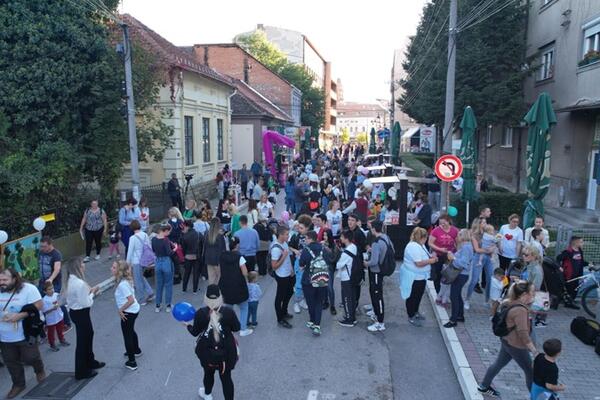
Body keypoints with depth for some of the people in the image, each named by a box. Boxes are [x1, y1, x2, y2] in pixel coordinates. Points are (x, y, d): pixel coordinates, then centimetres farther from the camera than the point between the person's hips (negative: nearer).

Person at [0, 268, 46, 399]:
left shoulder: (28, 289, -15)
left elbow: (38, 305, -17)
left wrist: (20, 315, -26)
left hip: (25, 335, -4)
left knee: (30, 358, 8)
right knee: (11, 362, 15)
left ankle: (39, 371, 40)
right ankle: (18, 384, 35)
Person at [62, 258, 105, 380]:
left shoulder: (70, 280, 1)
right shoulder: (80, 283, -29)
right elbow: (86, 303, -24)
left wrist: (89, 291, 3)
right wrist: (92, 293, -9)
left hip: (74, 311, 10)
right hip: (81, 314, -10)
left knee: (88, 335, 25)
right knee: (82, 341, 5)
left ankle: (90, 362, 43)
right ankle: (82, 372, 21)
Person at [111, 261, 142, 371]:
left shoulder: (122, 284, -27)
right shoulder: (125, 279, 0)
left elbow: (131, 300, -29)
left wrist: (120, 309, -17)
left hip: (128, 312, -9)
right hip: (134, 310, 9)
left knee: (127, 335, 4)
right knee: (131, 331, 29)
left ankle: (131, 362, 13)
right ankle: (136, 350, 51)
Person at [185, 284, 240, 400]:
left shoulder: (200, 313, -19)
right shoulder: (228, 311, -20)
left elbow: (195, 332, -5)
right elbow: (236, 328, -6)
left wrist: (187, 325, 16)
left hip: (207, 351, 2)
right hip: (226, 351, -2)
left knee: (208, 373, 28)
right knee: (226, 377, 13)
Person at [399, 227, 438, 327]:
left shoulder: (420, 245, 7)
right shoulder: (413, 247, -26)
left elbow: (423, 257, 19)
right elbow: (419, 263, -30)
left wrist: (431, 257, 0)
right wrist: (431, 261, -17)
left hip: (420, 276, 10)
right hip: (413, 277, -10)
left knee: (419, 295, 22)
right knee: (413, 297, 3)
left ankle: (415, 312, 39)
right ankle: (411, 317, 16)